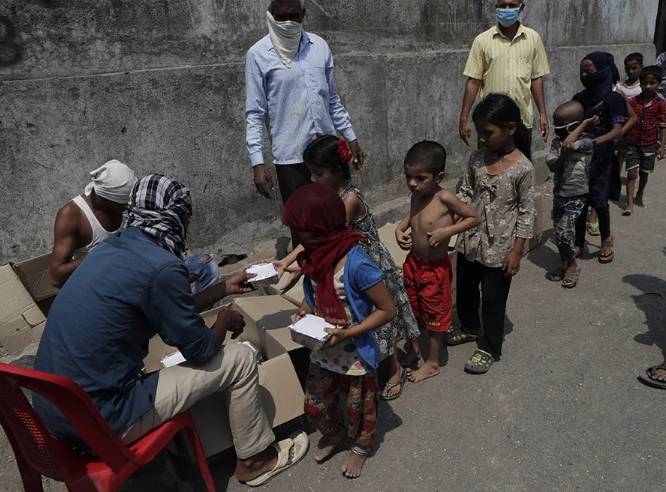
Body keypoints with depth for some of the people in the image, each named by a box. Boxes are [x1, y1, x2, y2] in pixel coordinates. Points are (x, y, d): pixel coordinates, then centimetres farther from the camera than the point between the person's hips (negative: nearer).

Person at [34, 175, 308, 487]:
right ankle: (255, 459, 22)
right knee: (240, 359, -1)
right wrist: (225, 321, 10)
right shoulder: (161, 266, -21)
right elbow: (200, 351, -10)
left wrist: (224, 288, 28)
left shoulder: (113, 248, 5)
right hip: (99, 421, -8)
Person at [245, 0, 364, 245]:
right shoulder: (258, 55, -5)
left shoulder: (319, 46, 7)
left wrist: (350, 136, 13)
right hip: (290, 154, -4)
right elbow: (255, 113, -6)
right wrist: (258, 162, -13)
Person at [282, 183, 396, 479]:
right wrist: (304, 313, -10)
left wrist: (346, 333, -27)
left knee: (357, 408, 20)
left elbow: (388, 310, -23)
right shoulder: (315, 255, -9)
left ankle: (361, 446, 50)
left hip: (355, 356, -6)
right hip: (322, 353, 6)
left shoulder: (356, 264, -31)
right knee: (315, 405, 22)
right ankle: (333, 434, 53)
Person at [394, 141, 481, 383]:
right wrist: (400, 228, -2)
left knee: (435, 316, 13)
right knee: (412, 310, 23)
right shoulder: (416, 194, -7)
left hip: (435, 268, -6)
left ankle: (432, 363, 32)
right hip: (413, 263, 6)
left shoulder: (444, 198, -24)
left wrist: (446, 231, -25)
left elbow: (474, 218, -14)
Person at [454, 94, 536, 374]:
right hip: (470, 240, 6)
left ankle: (489, 349, 27)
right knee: (464, 289, 21)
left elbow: (526, 212, -12)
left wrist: (517, 250, -12)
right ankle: (469, 328, 47)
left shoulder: (523, 168, -15)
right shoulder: (477, 159, -1)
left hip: (499, 247, -5)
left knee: (493, 299, 8)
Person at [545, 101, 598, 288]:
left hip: (576, 197, -6)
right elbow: (551, 166, -6)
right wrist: (563, 155, -25)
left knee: (563, 233, -12)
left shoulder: (586, 143, -12)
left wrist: (585, 124, -15)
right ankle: (566, 265, 29)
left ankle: (572, 265, 10)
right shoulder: (557, 142, 1)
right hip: (559, 194, 6)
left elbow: (569, 142, -29)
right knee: (559, 234, 12)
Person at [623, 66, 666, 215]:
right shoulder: (632, 102, -3)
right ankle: (630, 204, -3)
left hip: (650, 144, 0)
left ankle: (639, 196, 36)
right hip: (633, 143, 0)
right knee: (632, 174, -4)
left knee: (644, 173, 15)